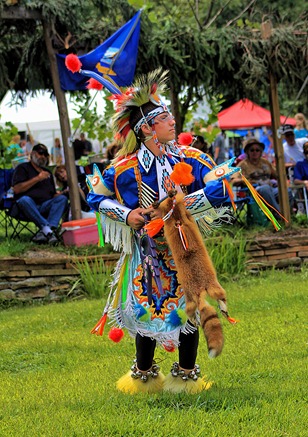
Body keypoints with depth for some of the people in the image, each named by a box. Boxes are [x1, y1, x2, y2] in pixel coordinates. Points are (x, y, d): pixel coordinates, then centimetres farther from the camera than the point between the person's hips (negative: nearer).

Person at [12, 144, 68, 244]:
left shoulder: (47, 172, 30)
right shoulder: (23, 168, 13)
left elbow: (53, 194, 26)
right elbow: (17, 189, -3)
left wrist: (59, 194, 1)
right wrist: (37, 179, -7)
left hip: (45, 206, 4)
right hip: (28, 206, -4)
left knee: (62, 198, -23)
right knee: (25, 199, -38)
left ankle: (45, 231, -44)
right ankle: (46, 227, -50)